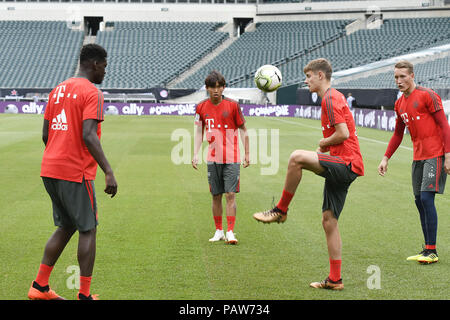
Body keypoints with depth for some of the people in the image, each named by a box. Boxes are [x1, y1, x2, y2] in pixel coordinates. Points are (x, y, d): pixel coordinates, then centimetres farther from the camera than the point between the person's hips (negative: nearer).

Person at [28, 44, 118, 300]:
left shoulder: (58, 90, 15)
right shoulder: (91, 93, -9)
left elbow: (45, 134, 16)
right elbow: (88, 136, -21)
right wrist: (109, 172, -23)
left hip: (50, 170, 8)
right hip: (76, 173, -8)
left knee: (65, 227, 17)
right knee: (88, 230, 1)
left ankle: (40, 287, 15)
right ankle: (84, 295, 2)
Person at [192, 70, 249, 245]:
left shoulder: (232, 105, -4)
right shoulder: (201, 107, 3)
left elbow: (243, 129, 3)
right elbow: (199, 132, 11)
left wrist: (247, 153, 1)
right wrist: (195, 154, 3)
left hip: (232, 158, -2)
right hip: (213, 159, 3)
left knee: (230, 194, -8)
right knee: (216, 196, 7)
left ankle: (230, 232, -6)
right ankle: (219, 231, 17)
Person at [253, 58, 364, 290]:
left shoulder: (330, 99, -9)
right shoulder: (333, 98, 23)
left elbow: (343, 133, -20)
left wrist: (323, 143, -4)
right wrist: (325, 145, 14)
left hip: (347, 164, -11)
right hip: (342, 167, 11)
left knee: (297, 157, -29)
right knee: (328, 220, 10)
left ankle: (280, 210, -13)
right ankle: (335, 280, 13)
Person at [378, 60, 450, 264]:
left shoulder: (427, 96, -9)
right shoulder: (399, 104, 14)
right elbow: (398, 134, 24)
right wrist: (386, 158, 19)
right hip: (418, 156, 8)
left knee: (426, 197, -14)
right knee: (419, 200, 6)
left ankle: (432, 252, -10)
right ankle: (427, 250, 13)